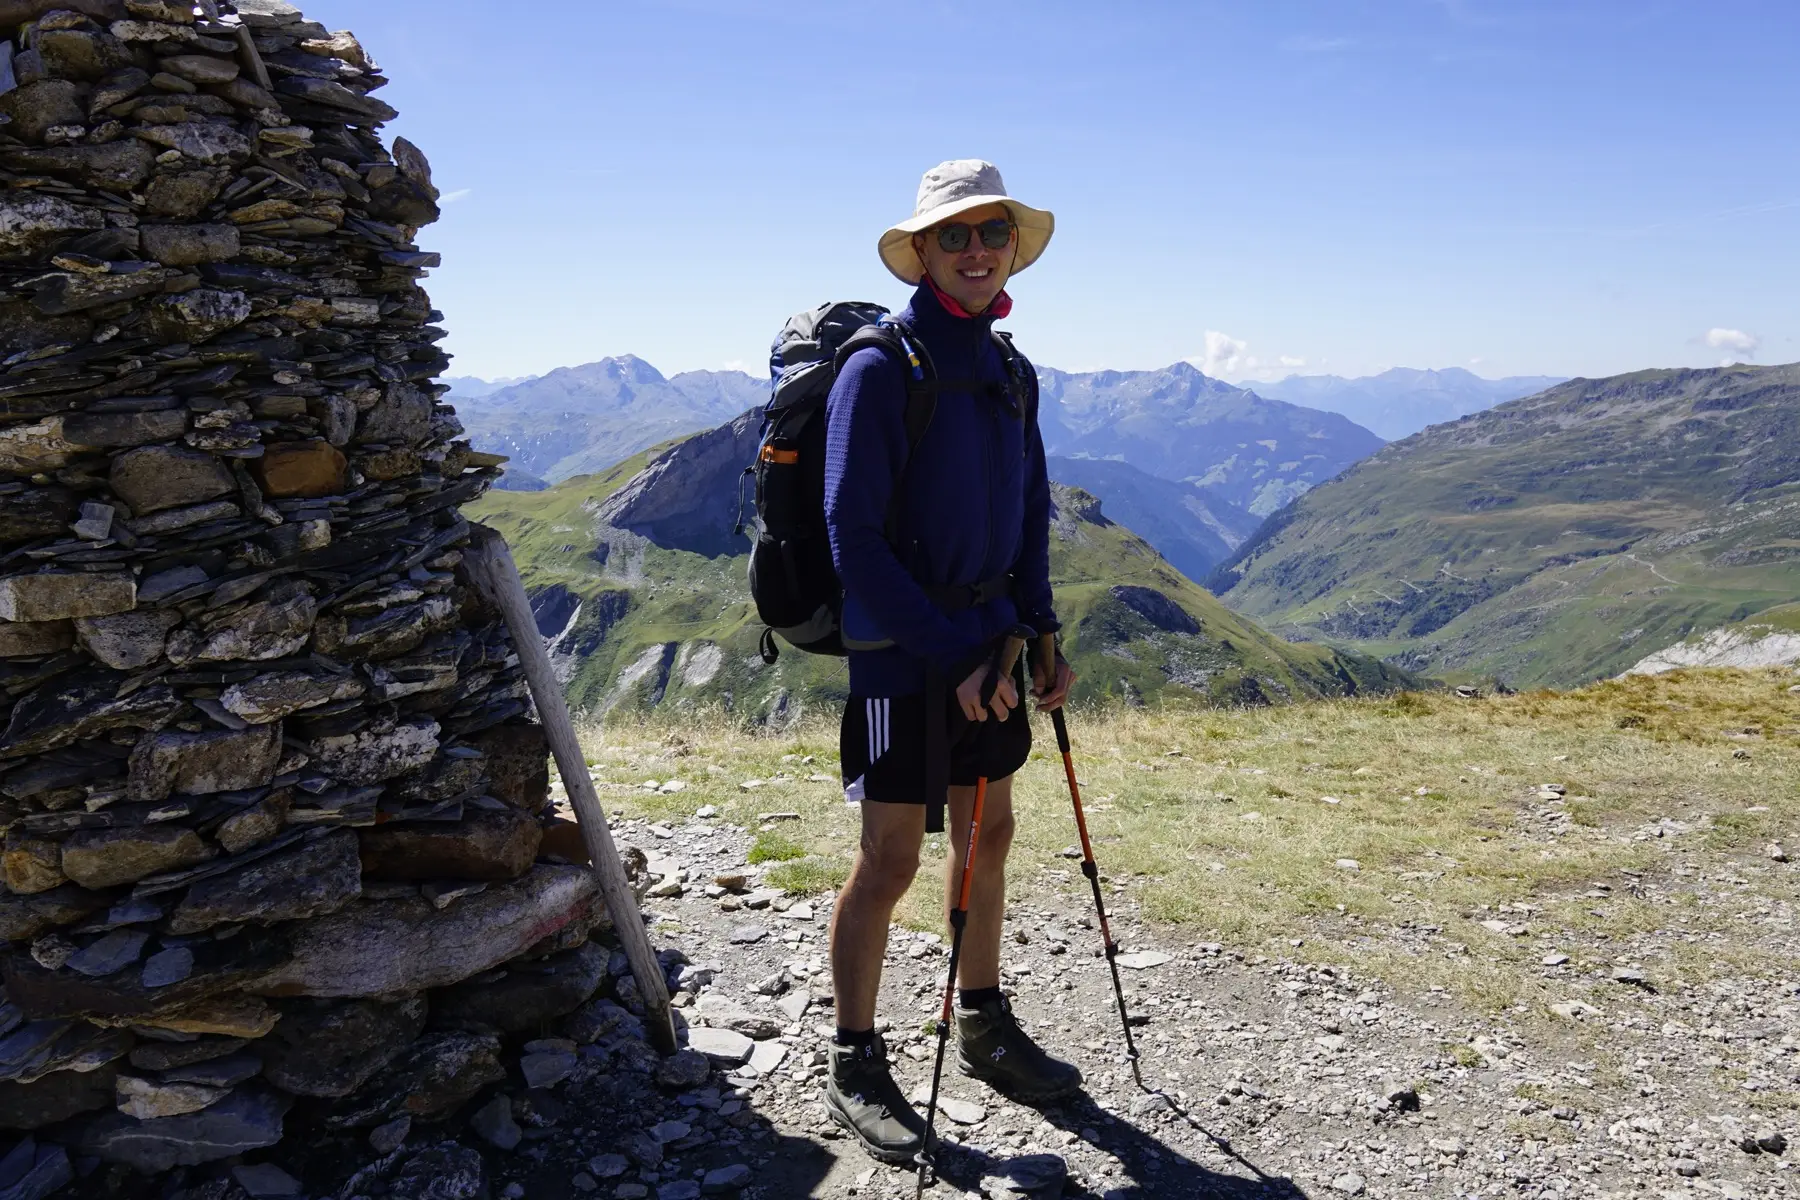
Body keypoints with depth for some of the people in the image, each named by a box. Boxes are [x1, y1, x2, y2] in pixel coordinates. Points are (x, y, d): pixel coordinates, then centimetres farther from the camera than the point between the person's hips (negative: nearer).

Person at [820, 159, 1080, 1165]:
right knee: (891, 857, 0)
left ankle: (985, 1027, 34)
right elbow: (855, 541, -17)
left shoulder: (1012, 374, 9)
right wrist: (953, 654, -18)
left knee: (990, 835, 15)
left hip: (988, 640, 7)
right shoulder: (881, 368, -13)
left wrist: (1041, 632, 6)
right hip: (902, 648, -7)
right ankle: (857, 1066, 18)